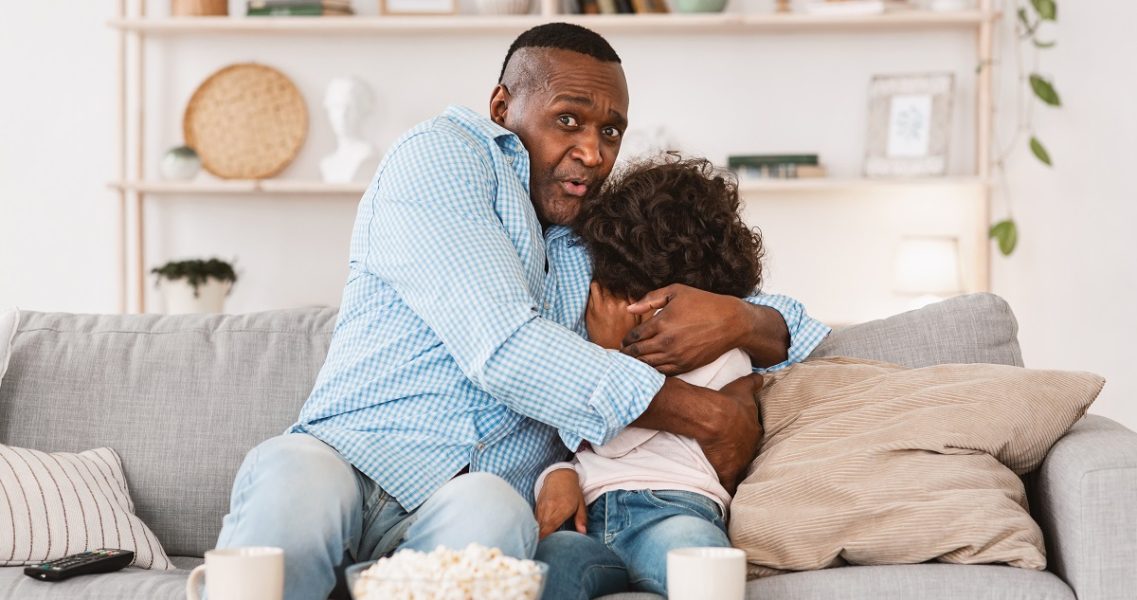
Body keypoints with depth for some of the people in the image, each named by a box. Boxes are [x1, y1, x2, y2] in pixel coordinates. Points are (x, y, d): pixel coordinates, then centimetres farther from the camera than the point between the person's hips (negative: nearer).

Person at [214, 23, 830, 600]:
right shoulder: (439, 153, 5)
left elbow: (793, 329, 28)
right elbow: (501, 348, -10)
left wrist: (735, 318, 0)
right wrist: (707, 416, -7)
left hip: (478, 503, 4)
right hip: (356, 456, -3)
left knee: (490, 510, -36)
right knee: (291, 481, -40)